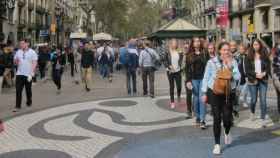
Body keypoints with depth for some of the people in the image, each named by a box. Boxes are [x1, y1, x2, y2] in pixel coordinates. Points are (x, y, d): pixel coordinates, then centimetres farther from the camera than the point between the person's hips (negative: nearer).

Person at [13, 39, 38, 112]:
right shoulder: (18, 52, 9)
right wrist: (16, 61, -11)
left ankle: (29, 102, 31)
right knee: (18, 90, -5)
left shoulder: (32, 52, -4)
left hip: (28, 74, -3)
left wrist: (31, 73, -18)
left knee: (28, 90, 10)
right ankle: (18, 106, -3)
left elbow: (34, 63, -8)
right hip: (19, 74, 3)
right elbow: (15, 62, 15)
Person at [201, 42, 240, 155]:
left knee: (227, 118, -2)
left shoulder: (233, 62, 1)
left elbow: (237, 77, -8)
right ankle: (217, 144, 12)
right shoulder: (212, 62, -5)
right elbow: (206, 78, 1)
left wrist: (230, 66, -16)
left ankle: (227, 133, 35)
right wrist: (204, 93, -1)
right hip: (215, 92, -1)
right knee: (217, 119, -1)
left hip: (228, 93, 1)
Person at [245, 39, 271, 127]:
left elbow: (268, 67, 2)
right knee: (253, 99, 9)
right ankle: (252, 113, 39)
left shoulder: (265, 56, 4)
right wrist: (256, 74, -17)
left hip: (263, 80, 0)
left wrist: (264, 73, -17)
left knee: (263, 100, -5)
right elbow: (247, 70, -4)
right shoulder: (249, 57, 0)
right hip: (252, 81, 0)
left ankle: (263, 119, 1)